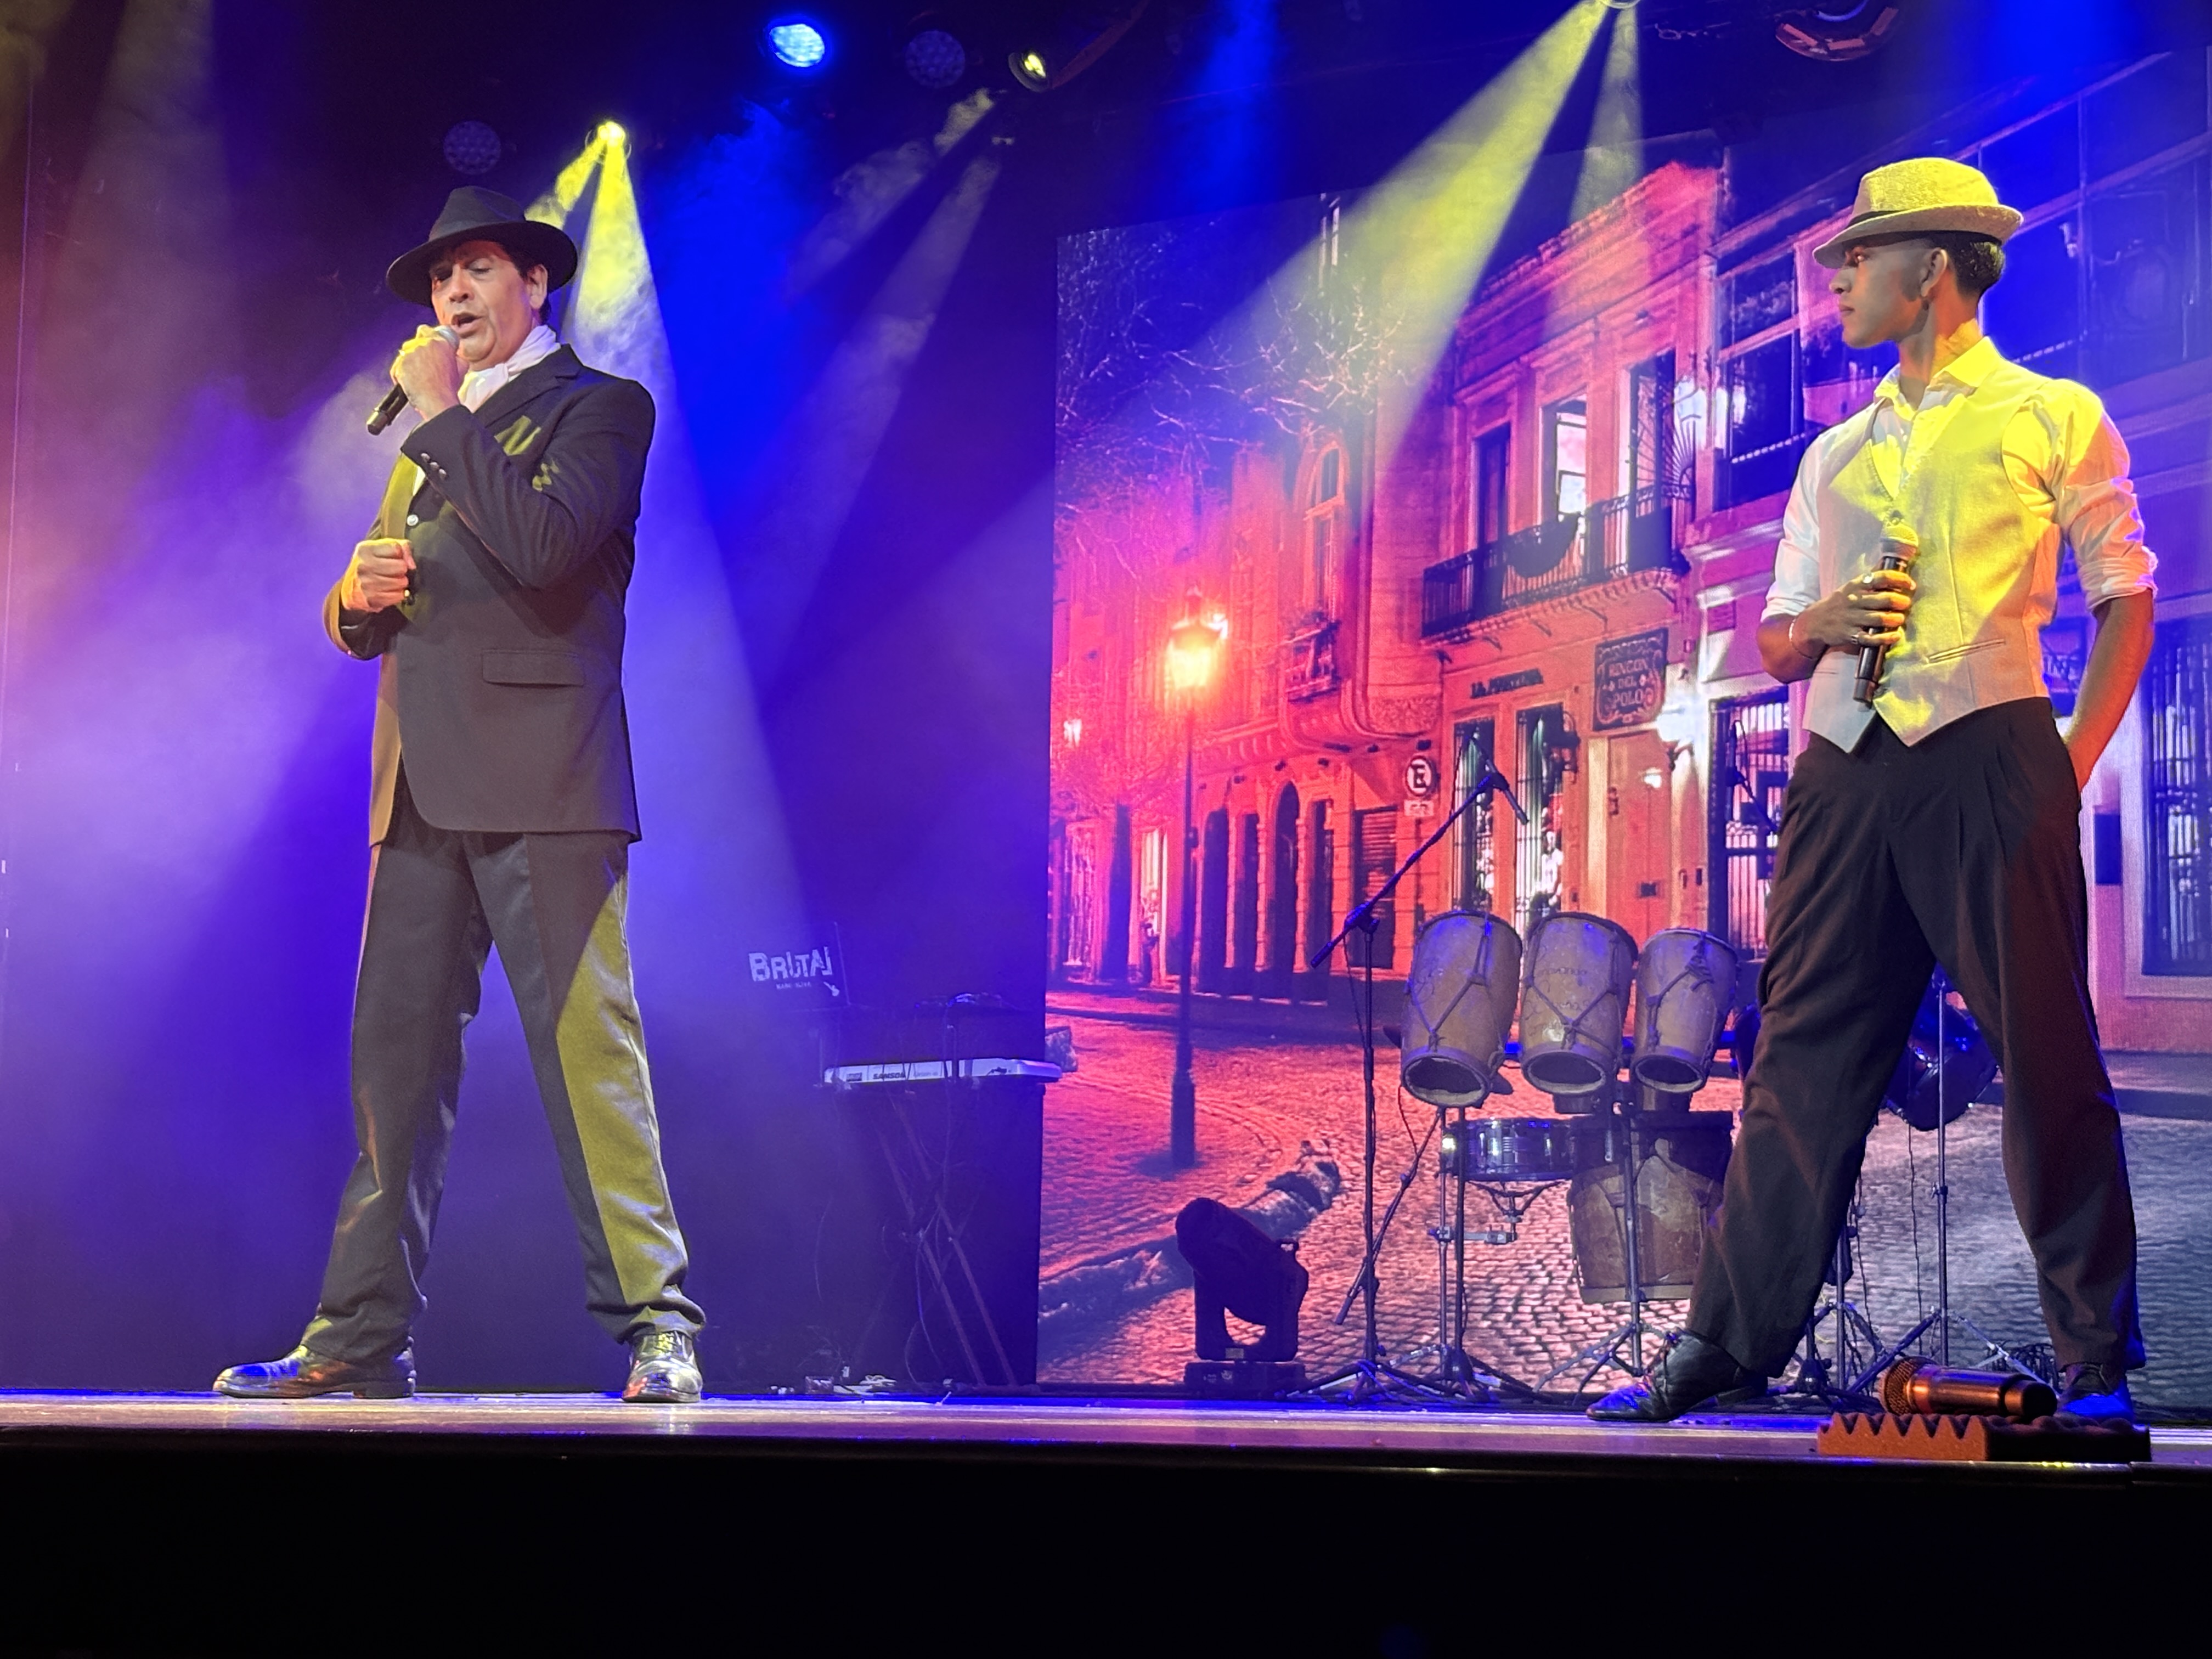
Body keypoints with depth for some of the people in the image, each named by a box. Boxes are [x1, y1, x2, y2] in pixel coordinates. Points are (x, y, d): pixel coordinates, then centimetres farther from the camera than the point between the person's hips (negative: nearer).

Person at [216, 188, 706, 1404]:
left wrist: (445, 414, -8)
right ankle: (362, 1339, 7)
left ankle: (654, 1326, -7)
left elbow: (544, 547, -15)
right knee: (392, 1062, 4)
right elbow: (361, 622, 27)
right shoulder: (430, 437, 26)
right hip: (423, 796, 7)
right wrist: (358, 596, 3)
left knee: (587, 1053, -10)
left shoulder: (599, 407, 4)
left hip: (543, 789, -7)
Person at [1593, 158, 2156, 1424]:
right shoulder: (1836, 456, 22)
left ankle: (2099, 1364, 2)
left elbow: (2126, 603, 6)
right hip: (1844, 770, 5)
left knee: (2046, 1055, -5)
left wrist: (2073, 762, -4)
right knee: (1806, 1053, 2)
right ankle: (1730, 1343, 4)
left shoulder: (2055, 419, 7)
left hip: (1988, 755, -5)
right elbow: (1779, 644, 23)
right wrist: (1818, 628, -1)